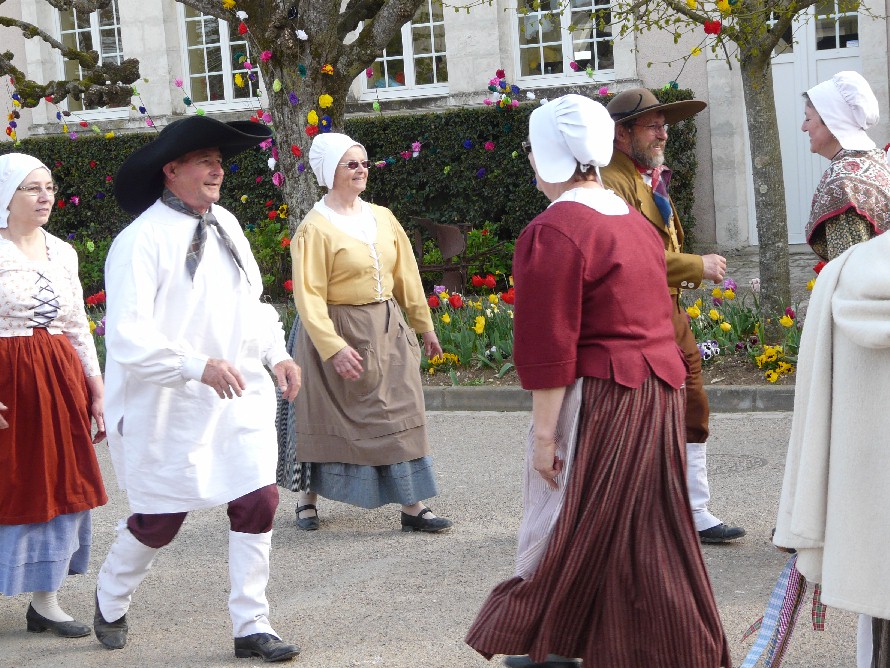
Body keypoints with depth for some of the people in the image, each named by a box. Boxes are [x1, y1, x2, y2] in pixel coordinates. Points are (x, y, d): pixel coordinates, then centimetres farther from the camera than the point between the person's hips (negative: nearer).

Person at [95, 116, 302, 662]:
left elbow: (251, 300, 20)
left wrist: (276, 353, 4)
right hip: (170, 407, -6)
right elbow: (128, 335, -22)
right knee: (160, 520, 7)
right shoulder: (142, 240, -15)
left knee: (258, 502, -2)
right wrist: (197, 365, -32)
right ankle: (111, 602, 36)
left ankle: (252, 627, 10)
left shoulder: (224, 224, 8)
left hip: (238, 396, 6)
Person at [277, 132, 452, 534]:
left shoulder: (382, 218, 6)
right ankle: (307, 499, 26)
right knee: (326, 420, 7)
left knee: (400, 416, 2)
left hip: (388, 331, 5)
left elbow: (406, 276, 13)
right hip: (340, 331, -5)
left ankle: (412, 506, 4)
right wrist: (333, 347, -25)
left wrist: (424, 325, 14)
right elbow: (309, 295, -17)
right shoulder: (316, 228, -12)